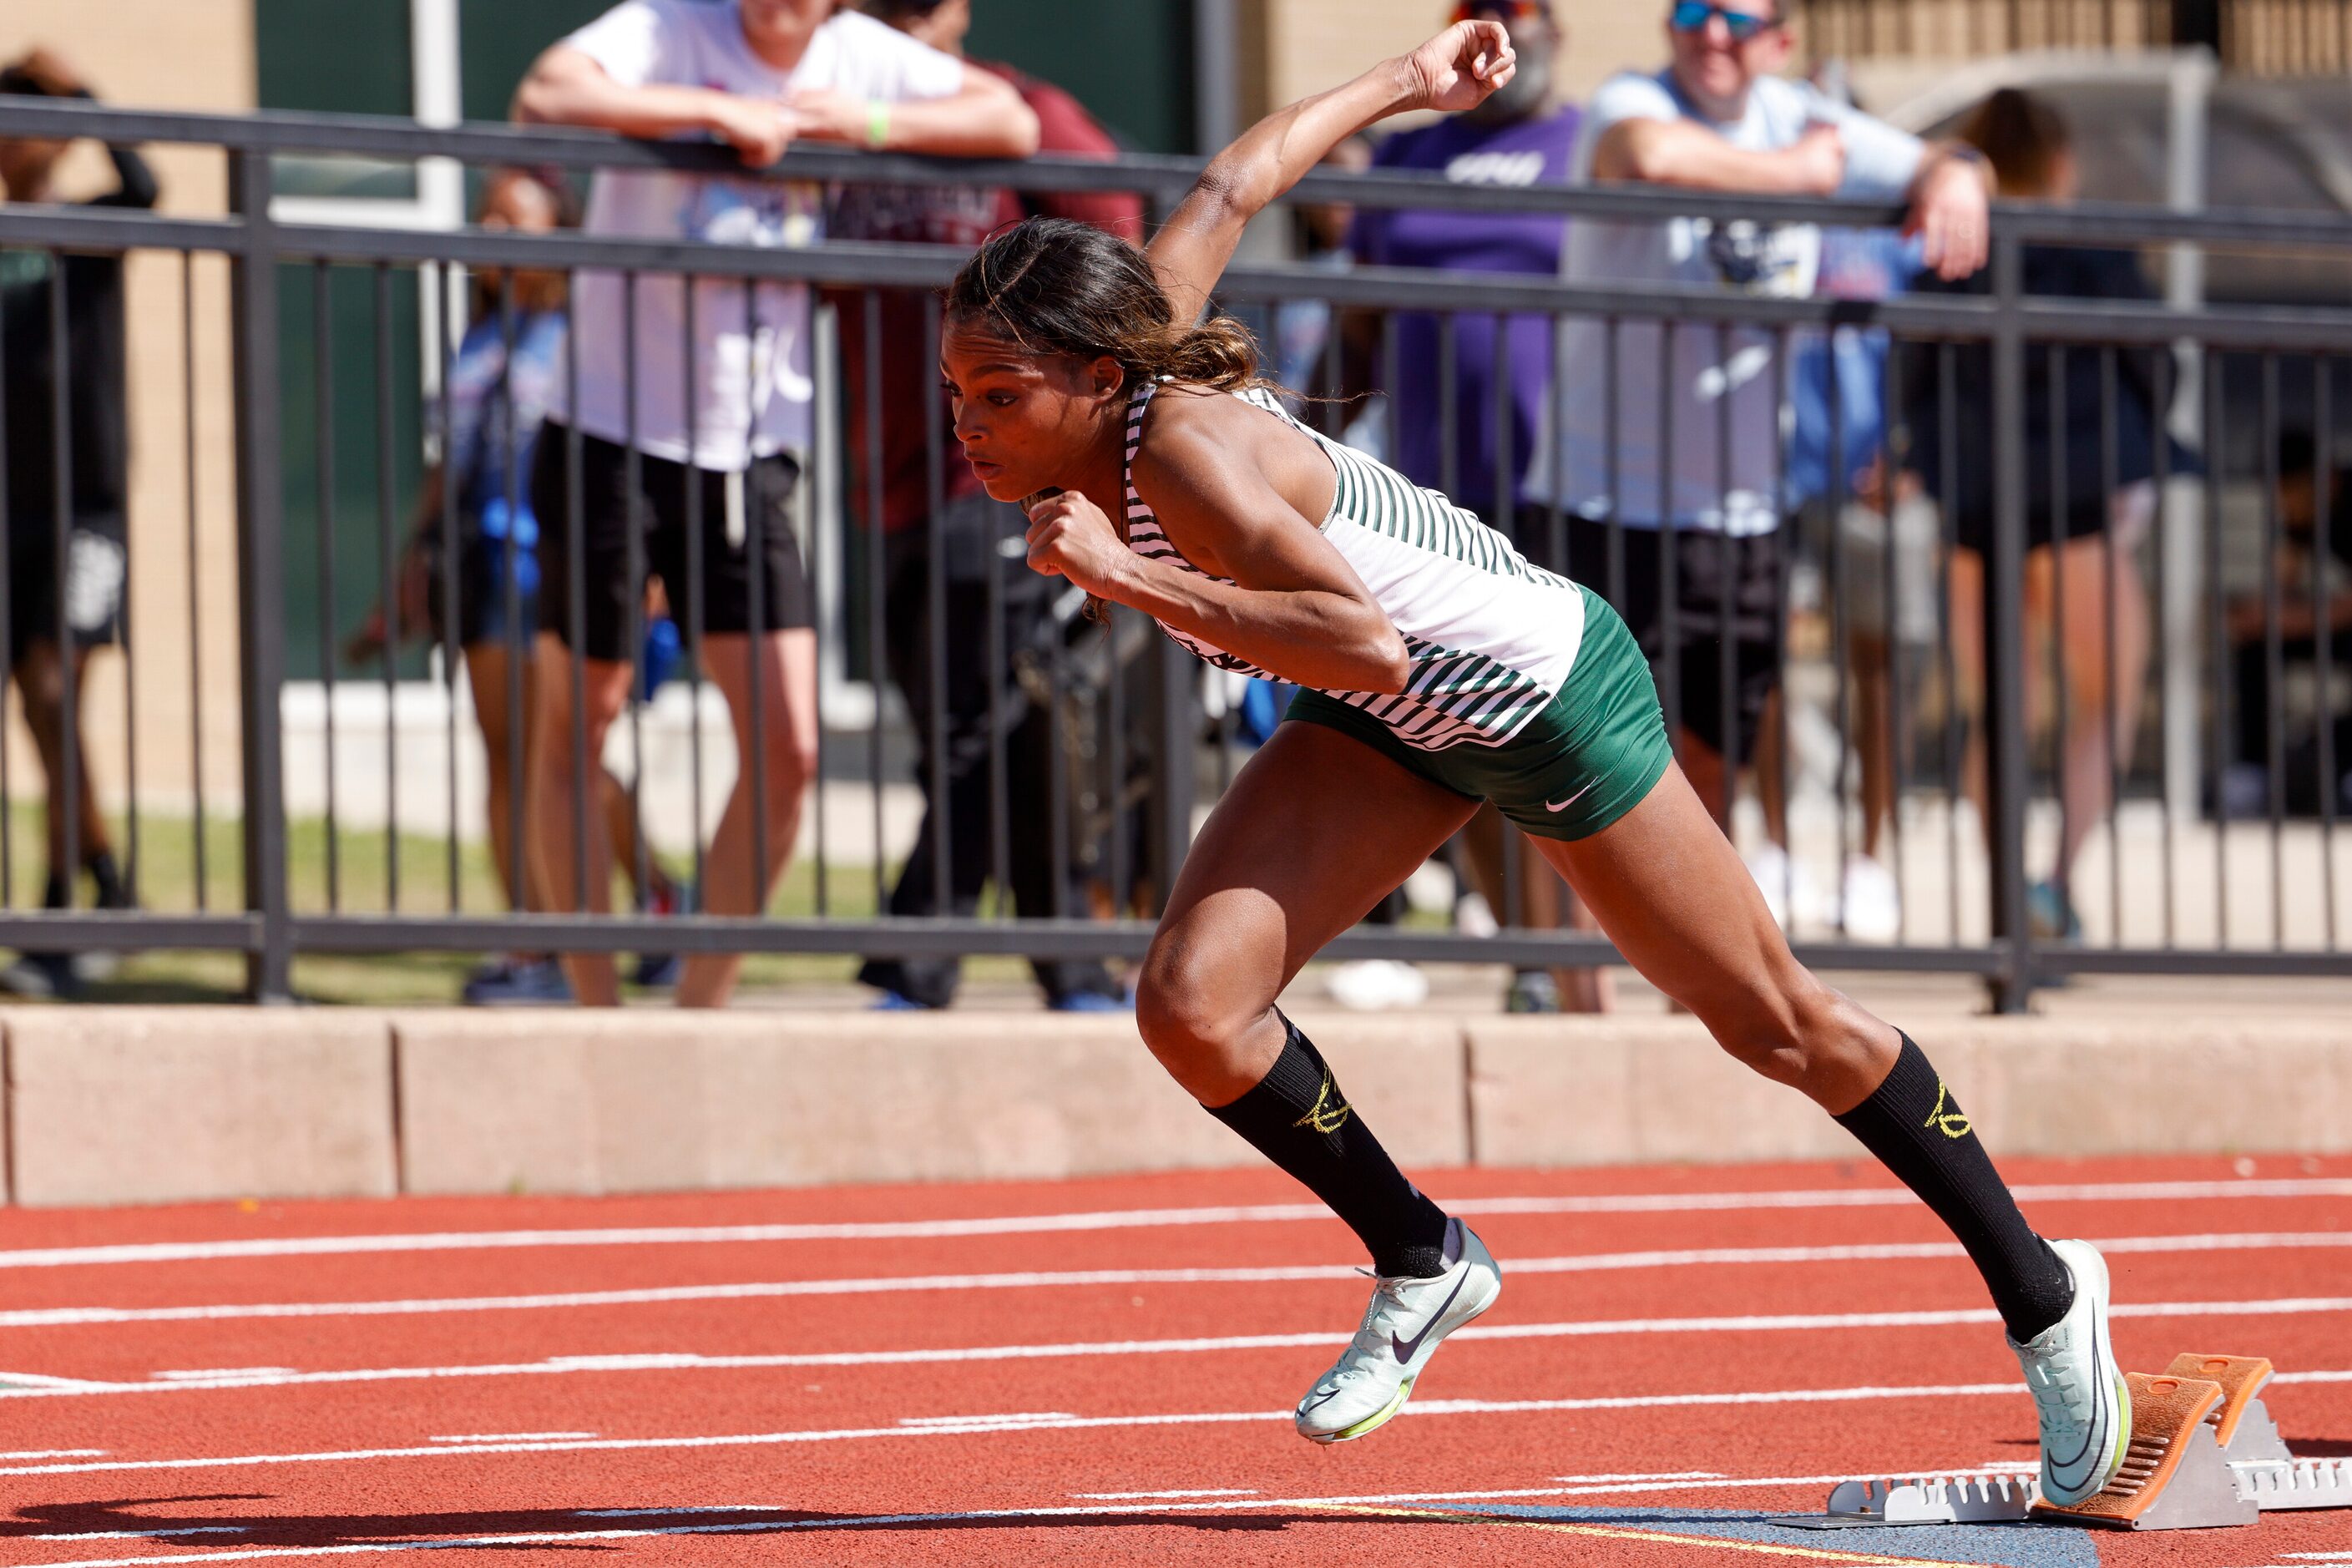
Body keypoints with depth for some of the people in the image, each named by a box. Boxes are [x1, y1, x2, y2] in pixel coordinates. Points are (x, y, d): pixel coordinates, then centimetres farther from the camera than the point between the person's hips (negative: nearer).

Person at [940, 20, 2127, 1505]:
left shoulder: (1185, 459, -35)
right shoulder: (1128, 353, -14)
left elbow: (1367, 646, -44)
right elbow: (1238, 182, 0)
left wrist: (1135, 582, -46)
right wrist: (1404, 82, 15)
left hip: (1545, 689, -7)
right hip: (1400, 725, 7)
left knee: (1778, 1024, 8)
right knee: (1193, 1004, -11)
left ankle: (2042, 1295, 27)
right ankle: (1421, 1262, 12)